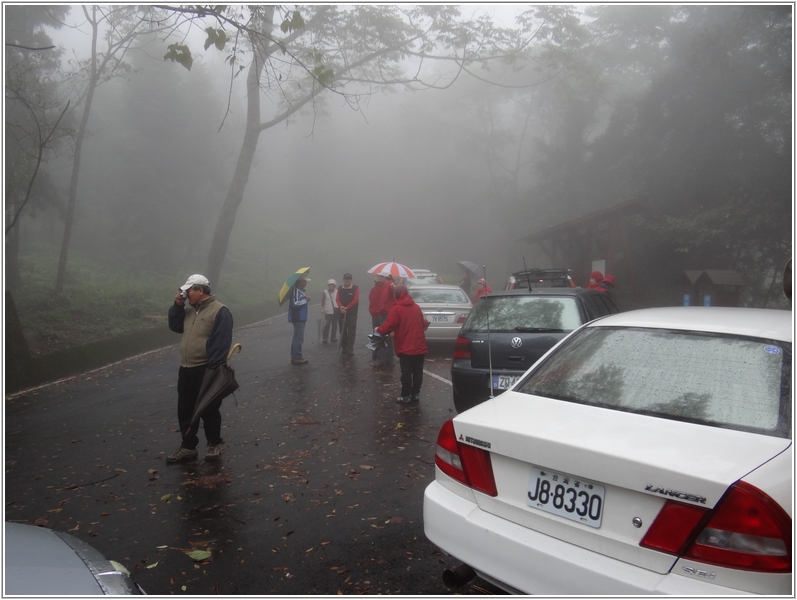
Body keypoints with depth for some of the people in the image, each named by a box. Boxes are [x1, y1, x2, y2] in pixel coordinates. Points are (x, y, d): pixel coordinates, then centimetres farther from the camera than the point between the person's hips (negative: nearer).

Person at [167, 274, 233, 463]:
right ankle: (188, 447, 22)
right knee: (185, 410, 12)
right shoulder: (190, 312, 14)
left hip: (206, 370, -8)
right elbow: (175, 326, 19)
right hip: (186, 370, 8)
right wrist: (177, 306, 6)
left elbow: (222, 342, -19)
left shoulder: (219, 311, -14)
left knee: (208, 410, 5)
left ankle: (214, 444, 21)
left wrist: (213, 368, -23)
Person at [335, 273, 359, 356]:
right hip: (342, 313, 4)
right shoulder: (340, 289, 9)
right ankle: (344, 348, 19)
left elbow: (355, 300, -11)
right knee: (342, 331, 9)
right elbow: (337, 299, 1)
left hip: (352, 313, -4)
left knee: (351, 332, -6)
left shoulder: (355, 288, -3)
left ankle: (350, 350, -5)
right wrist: (341, 307, -18)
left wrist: (347, 307, -16)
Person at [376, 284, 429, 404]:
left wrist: (379, 330, 4)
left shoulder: (396, 309, -8)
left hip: (405, 347, -5)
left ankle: (406, 396, 4)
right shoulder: (416, 307, 11)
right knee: (417, 371, 10)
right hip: (419, 346, 5)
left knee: (406, 372, 0)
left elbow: (389, 326, -14)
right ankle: (416, 394, 16)